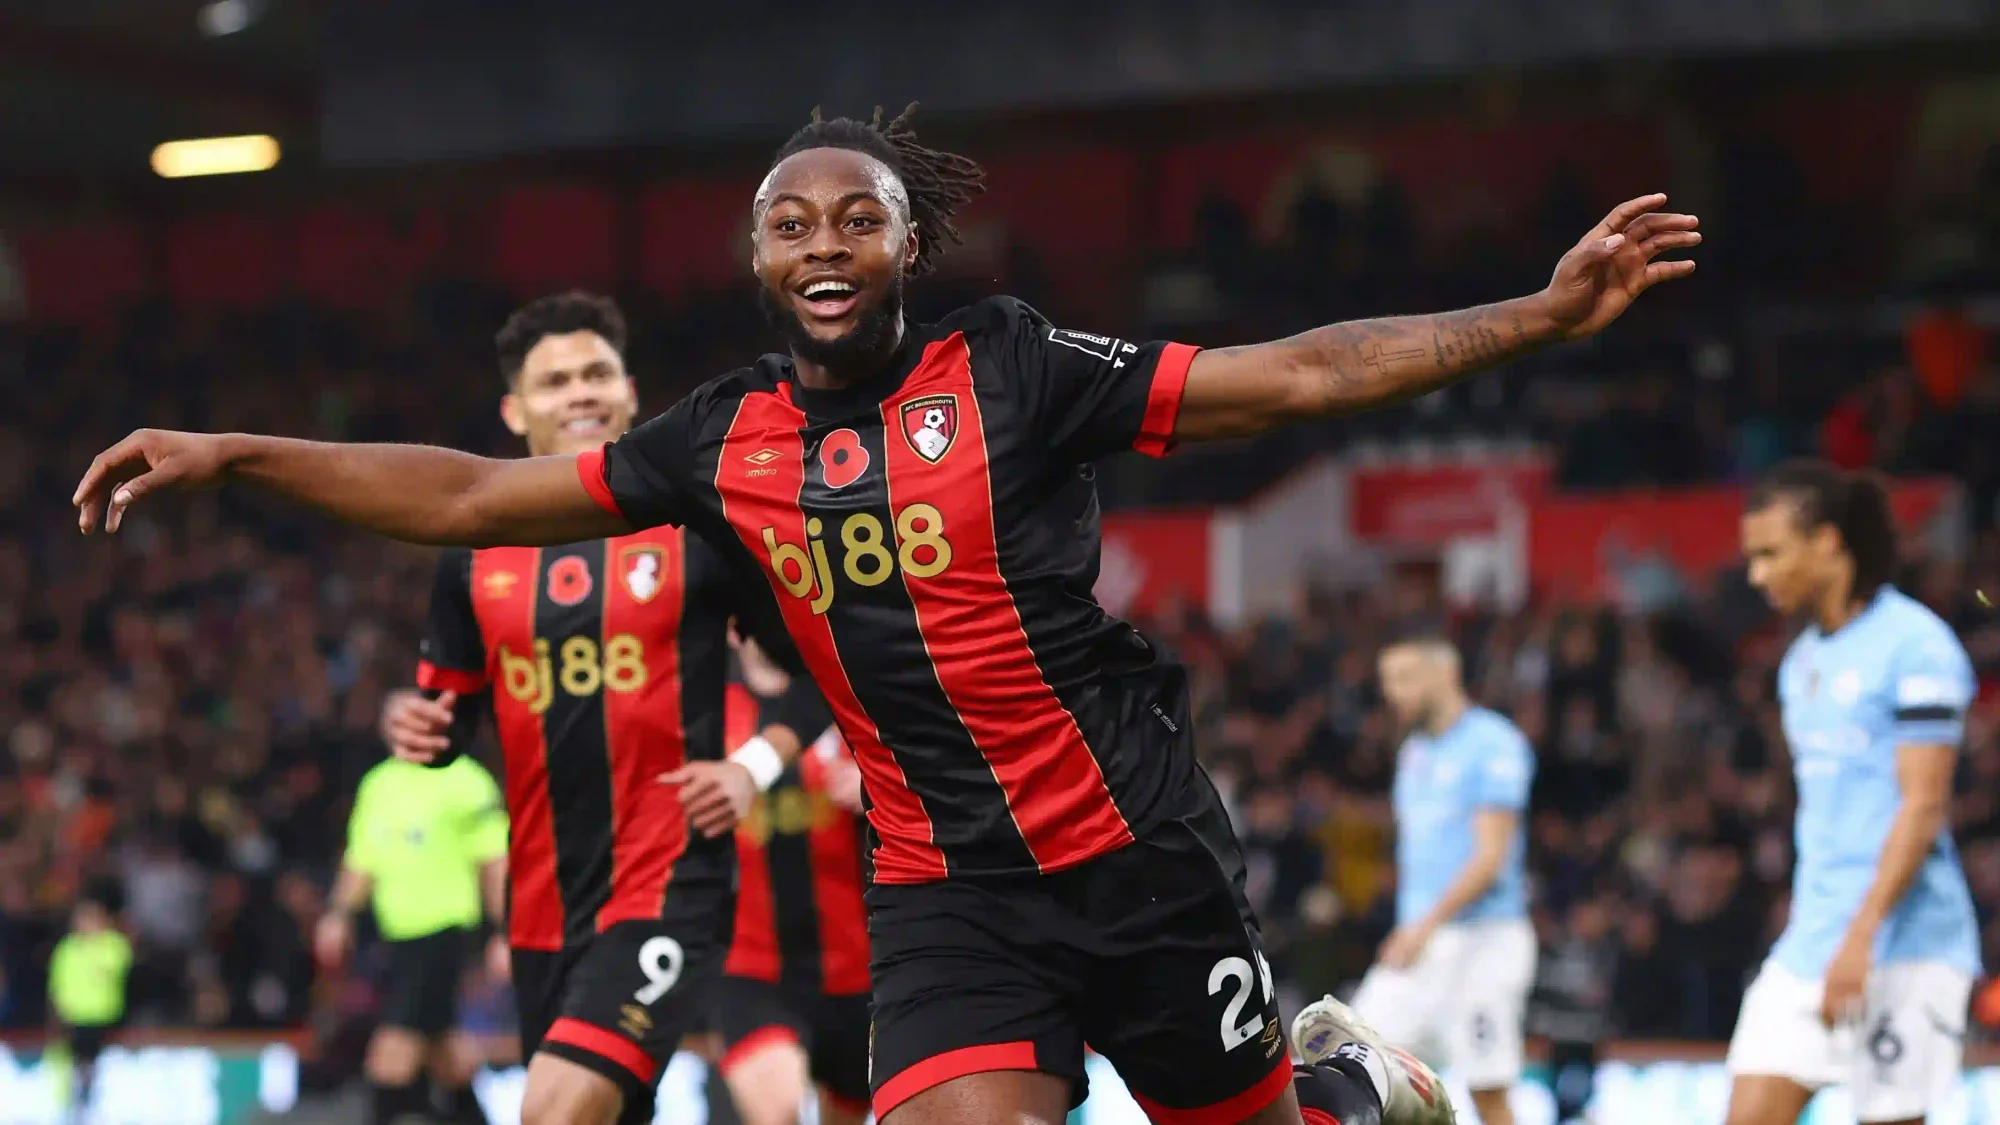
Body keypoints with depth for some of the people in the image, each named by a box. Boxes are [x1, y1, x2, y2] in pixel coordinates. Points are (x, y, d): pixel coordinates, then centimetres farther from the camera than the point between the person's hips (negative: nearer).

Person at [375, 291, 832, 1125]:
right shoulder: (476, 554, 8)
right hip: (544, 906, 5)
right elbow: (453, 708, 17)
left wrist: (757, 764, -9)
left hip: (670, 887, -5)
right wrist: (417, 727, -6)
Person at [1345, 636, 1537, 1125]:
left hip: (1480, 939, -8)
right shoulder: (1415, 753, 15)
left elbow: (1490, 856, -17)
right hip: (1418, 940, 8)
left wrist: (1428, 925, -24)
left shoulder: (1493, 745, -10)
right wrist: (1409, 927, 18)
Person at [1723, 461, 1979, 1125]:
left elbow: (1923, 806, -16)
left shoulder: (1916, 646, -10)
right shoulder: (1804, 660, 16)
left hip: (1903, 946, -8)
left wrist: (1860, 938, -22)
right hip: (1810, 940, 8)